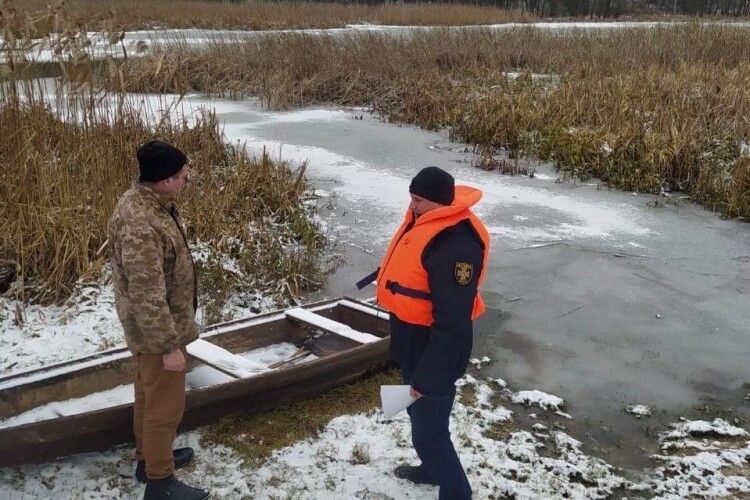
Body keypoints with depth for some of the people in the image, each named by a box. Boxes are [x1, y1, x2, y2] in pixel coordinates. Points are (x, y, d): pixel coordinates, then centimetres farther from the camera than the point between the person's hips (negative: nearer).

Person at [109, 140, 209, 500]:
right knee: (165, 405, 4)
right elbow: (146, 295, -30)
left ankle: (148, 458, 42)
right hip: (157, 330, -10)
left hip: (152, 326, 10)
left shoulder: (145, 201, 2)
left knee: (149, 395, 24)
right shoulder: (140, 224, -32)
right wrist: (168, 344, -24)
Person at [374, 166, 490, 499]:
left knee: (429, 430, 0)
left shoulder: (455, 247, -30)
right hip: (412, 345, 10)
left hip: (434, 353, -10)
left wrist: (429, 378, -24)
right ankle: (432, 468, 50)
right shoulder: (424, 222, 1)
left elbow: (452, 324, -29)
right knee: (419, 415, 27)